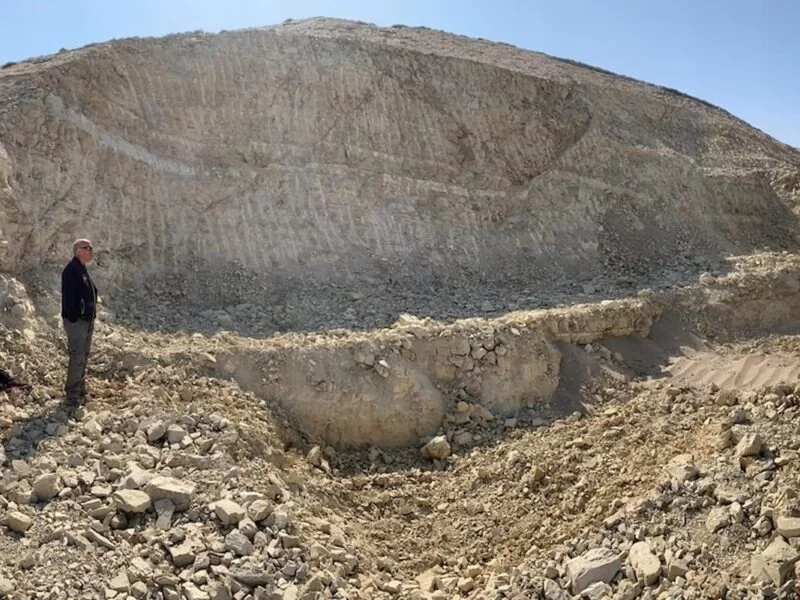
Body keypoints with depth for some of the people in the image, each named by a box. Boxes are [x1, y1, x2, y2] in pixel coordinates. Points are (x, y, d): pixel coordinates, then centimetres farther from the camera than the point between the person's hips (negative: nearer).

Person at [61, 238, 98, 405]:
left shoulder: (83, 269, 15)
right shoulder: (71, 270, -15)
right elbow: (68, 296, -20)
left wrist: (91, 318, 16)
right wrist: (73, 319, -22)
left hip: (87, 320, 10)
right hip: (76, 321, -10)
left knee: (83, 357, 14)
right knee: (77, 358, -7)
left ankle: (80, 391, 23)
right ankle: (73, 395, 0)